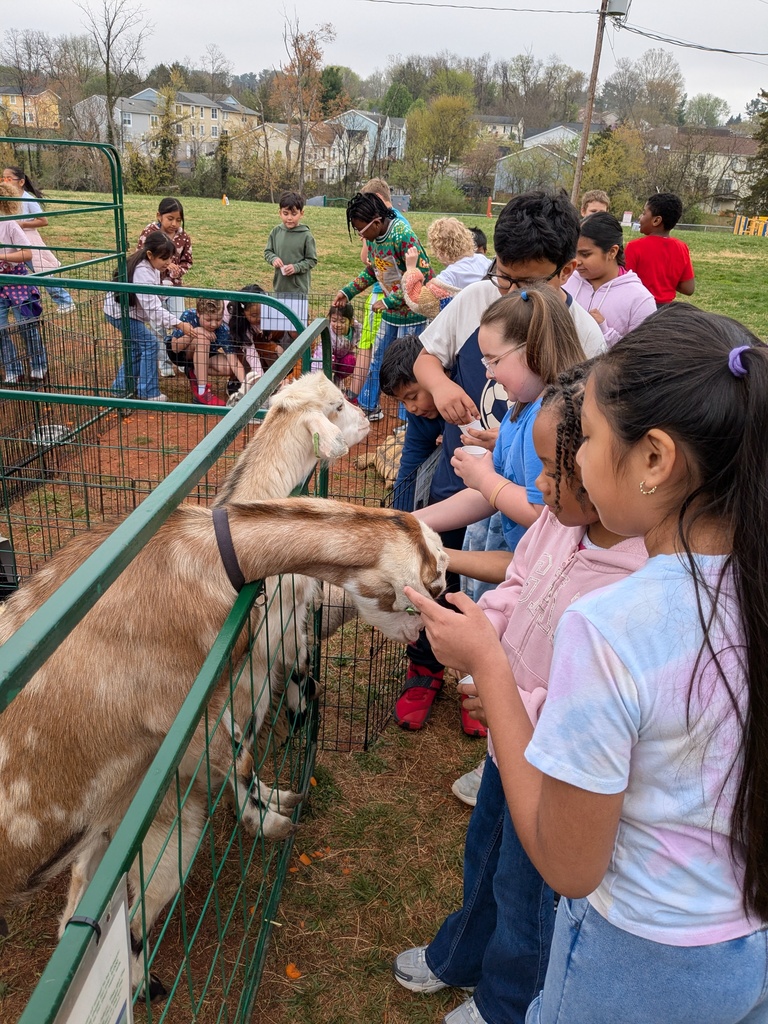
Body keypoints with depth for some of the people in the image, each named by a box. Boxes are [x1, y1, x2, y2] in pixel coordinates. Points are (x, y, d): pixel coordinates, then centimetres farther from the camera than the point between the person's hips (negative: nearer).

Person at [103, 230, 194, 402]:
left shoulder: (151, 266, -4)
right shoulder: (143, 272, -32)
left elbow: (153, 302, 4)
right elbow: (153, 307, -36)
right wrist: (179, 324, -38)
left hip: (130, 310, 10)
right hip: (119, 311, -10)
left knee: (137, 347, 16)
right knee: (149, 342, -13)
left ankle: (121, 386, 28)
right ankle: (148, 392, -8)